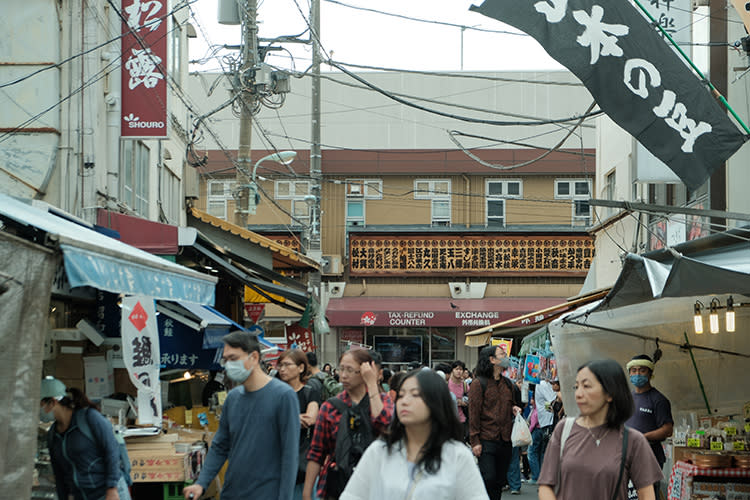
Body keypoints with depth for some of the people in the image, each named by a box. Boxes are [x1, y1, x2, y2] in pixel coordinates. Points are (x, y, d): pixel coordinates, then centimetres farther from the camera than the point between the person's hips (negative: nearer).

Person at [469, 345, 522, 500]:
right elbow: (473, 413, -8)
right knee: (489, 479, -11)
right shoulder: (479, 383, -5)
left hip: (505, 440, 6)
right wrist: (475, 441, -13)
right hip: (486, 440, -6)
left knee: (500, 481, 8)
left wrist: (514, 409, 5)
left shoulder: (508, 384, 15)